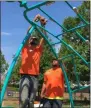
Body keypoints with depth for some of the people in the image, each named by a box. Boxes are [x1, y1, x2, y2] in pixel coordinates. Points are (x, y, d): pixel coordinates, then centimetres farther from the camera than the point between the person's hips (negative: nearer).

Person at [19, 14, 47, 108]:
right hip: (25, 76, -3)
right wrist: (34, 20, -2)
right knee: (24, 99, -22)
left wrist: (43, 25, 0)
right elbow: (27, 33, 3)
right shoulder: (25, 49, 13)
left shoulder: (38, 50, 18)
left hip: (35, 77, 3)